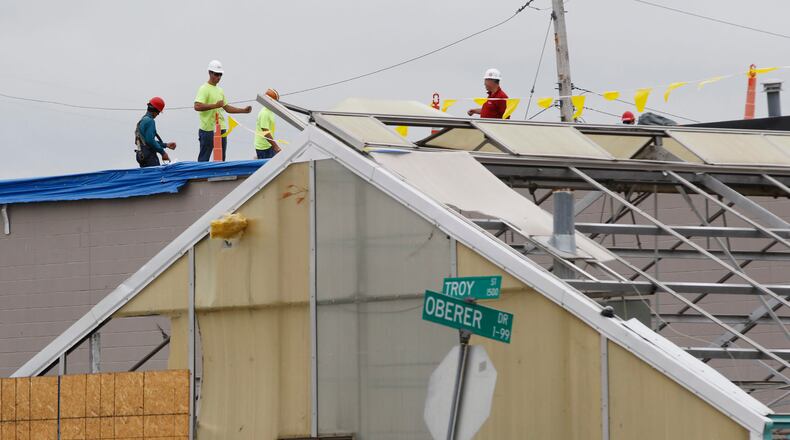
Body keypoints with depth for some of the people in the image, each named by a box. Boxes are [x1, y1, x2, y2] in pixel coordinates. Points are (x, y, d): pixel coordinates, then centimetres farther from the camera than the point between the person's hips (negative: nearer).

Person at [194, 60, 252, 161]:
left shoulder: (219, 90, 17)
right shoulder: (204, 89, -10)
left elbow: (226, 107, 26)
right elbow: (197, 106, -23)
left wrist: (244, 110, 18)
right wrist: (215, 105, -26)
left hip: (221, 128, 9)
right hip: (208, 130, -9)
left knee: (221, 159, 10)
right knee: (204, 159, -6)